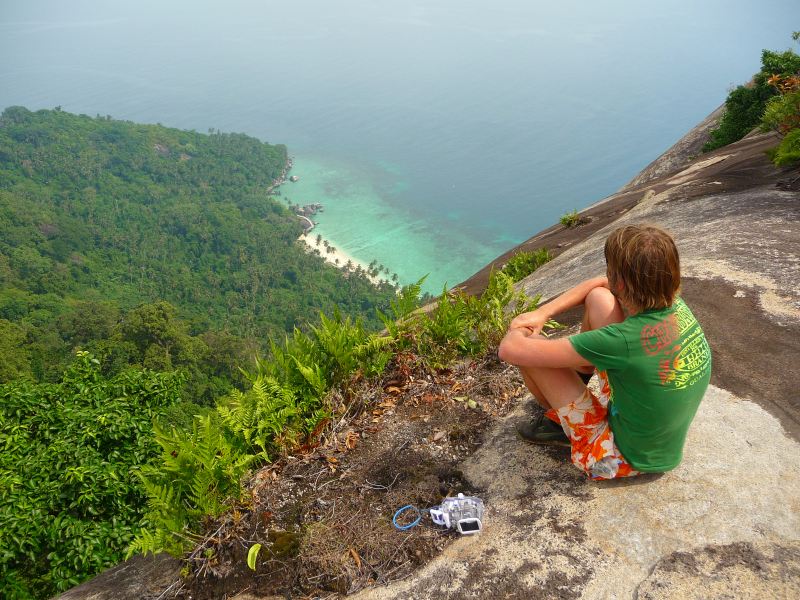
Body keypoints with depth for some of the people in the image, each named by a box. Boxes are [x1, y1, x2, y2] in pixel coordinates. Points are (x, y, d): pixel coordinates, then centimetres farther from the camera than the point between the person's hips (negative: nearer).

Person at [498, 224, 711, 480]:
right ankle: (583, 371, 30)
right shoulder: (674, 303, -15)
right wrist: (543, 313, -3)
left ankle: (560, 421, 17)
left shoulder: (624, 341, -36)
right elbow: (600, 284, 4)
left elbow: (510, 350, -32)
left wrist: (518, 332, -8)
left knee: (525, 343, -13)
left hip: (626, 457, -7)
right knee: (598, 297, 1)